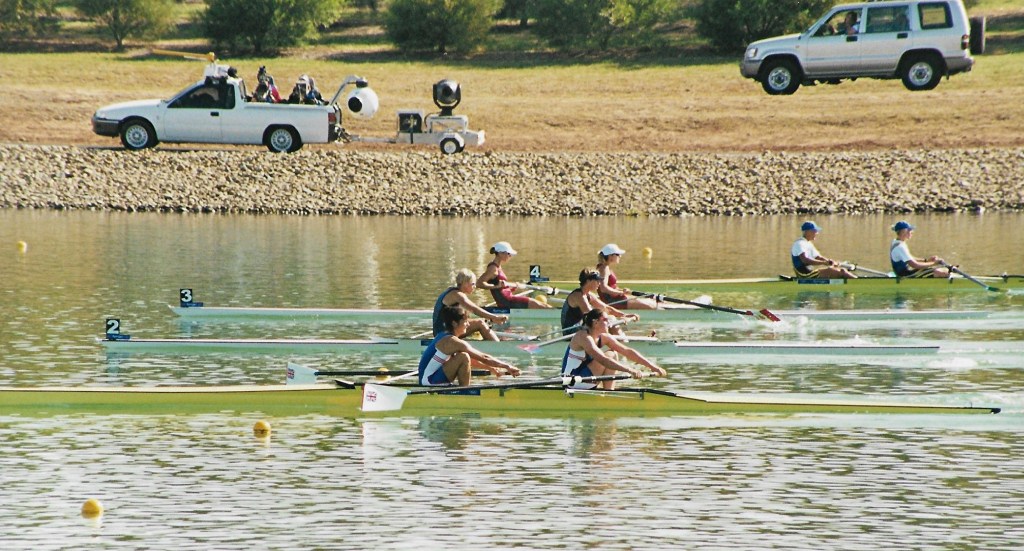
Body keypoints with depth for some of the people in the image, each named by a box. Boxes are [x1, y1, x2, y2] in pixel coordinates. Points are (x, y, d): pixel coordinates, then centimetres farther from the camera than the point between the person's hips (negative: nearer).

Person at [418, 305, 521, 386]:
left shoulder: (445, 337, 13)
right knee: (463, 357, -20)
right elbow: (484, 358, -12)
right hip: (429, 380, -10)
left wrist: (491, 368, 22)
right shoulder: (453, 342, -16)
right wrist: (508, 366, -5)